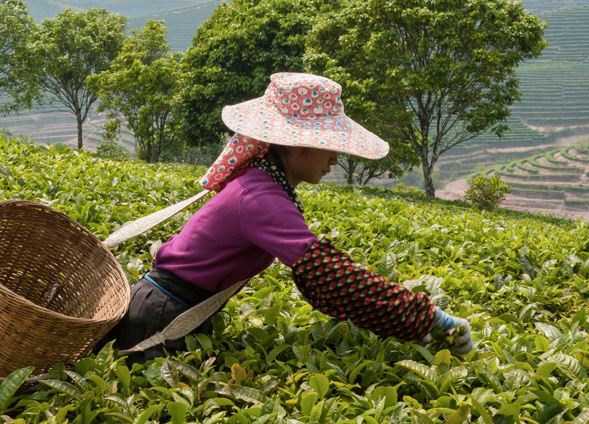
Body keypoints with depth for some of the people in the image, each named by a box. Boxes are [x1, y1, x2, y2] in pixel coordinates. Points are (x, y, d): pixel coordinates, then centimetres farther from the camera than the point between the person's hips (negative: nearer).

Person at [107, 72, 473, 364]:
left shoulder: (266, 185, 6)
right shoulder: (260, 199, -26)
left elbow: (313, 276, 5)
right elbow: (331, 275, -34)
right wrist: (425, 317, -30)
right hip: (161, 319, -9)